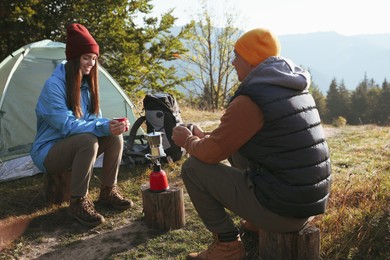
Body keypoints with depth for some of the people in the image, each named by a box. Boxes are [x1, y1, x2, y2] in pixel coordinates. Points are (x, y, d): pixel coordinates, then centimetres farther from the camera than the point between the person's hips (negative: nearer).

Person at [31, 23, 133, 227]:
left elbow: (94, 118, 2)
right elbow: (67, 125, -27)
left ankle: (108, 191, -1)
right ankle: (78, 202, -22)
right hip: (47, 152, -7)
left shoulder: (86, 82, 2)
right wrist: (103, 127, -35)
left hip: (73, 146, 7)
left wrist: (110, 123, -20)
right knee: (88, 140, -35)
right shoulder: (54, 85, -22)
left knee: (115, 136, -15)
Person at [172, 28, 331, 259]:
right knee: (235, 149, 23)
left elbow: (212, 153, -11)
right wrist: (206, 136, 19)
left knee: (193, 167, -1)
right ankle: (257, 223, 22)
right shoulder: (294, 89, 10)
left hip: (280, 210, -9)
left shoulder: (251, 98, -18)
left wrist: (189, 140, 10)